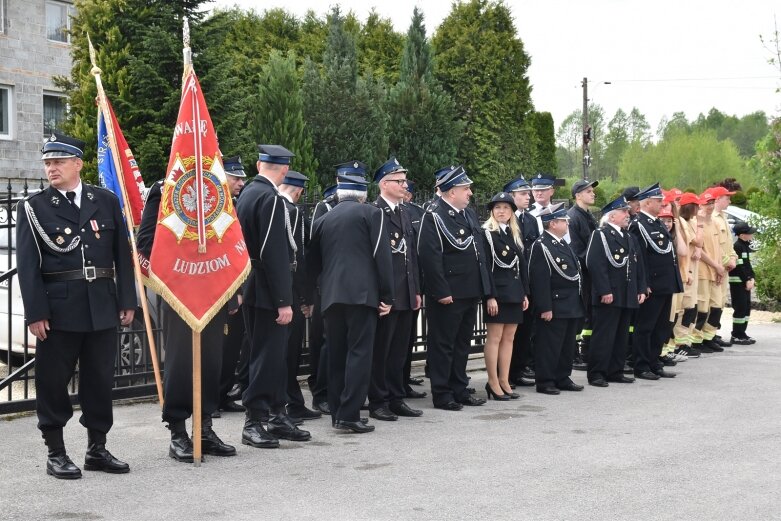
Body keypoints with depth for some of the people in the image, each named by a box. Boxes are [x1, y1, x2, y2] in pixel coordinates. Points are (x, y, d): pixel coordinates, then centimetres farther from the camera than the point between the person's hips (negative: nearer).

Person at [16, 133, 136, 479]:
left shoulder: (106, 202, 8)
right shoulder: (33, 208, 1)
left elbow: (122, 255, 8)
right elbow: (28, 265, -4)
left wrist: (127, 302, 4)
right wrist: (35, 313, -11)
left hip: (102, 308, 3)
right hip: (58, 309, -2)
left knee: (100, 381, 10)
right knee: (53, 383, 3)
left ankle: (97, 449, 22)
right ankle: (56, 453, 15)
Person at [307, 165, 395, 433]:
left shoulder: (323, 220, 16)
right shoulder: (371, 213, 2)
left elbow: (312, 262, 18)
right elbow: (382, 255, -5)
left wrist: (309, 297, 26)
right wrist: (387, 296, -2)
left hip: (331, 296, 5)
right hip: (362, 293, -5)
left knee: (336, 355, 10)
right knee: (359, 352, -4)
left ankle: (337, 412, 15)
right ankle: (349, 414, -9)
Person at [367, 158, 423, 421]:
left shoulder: (404, 213, 16)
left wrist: (416, 290, 15)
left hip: (405, 294, 8)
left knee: (399, 350, 13)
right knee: (380, 350, 1)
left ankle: (396, 399, 21)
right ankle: (378, 402, 9)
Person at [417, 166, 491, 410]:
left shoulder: (466, 214, 16)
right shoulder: (435, 216, -12)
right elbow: (429, 256, -19)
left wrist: (481, 289, 15)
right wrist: (441, 291, -21)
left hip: (470, 293, 9)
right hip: (448, 295, -9)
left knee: (462, 343, 15)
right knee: (443, 344, 1)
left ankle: (459, 390, 24)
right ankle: (442, 395, 8)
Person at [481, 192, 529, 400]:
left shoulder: (516, 235, 15)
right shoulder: (487, 234, -6)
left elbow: (522, 266, 16)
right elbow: (485, 267, -12)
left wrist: (525, 294, 10)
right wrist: (490, 296, -18)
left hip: (514, 292, 7)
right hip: (497, 292, -7)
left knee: (509, 338, 7)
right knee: (494, 337, -4)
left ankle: (504, 381, 12)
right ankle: (493, 383, 0)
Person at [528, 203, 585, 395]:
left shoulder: (563, 243, 15)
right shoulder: (541, 246, -14)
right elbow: (540, 280, -19)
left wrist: (578, 302, 18)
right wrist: (545, 307, -22)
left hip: (571, 305, 9)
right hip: (555, 305, -9)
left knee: (568, 344, 15)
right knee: (549, 344, -2)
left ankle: (563, 378, 25)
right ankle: (544, 381, 6)